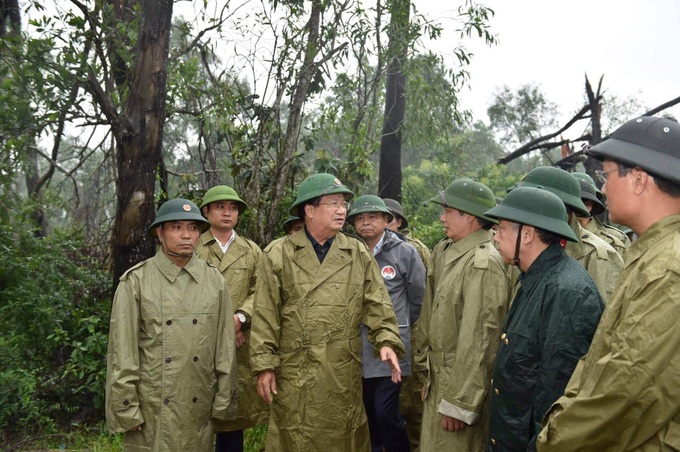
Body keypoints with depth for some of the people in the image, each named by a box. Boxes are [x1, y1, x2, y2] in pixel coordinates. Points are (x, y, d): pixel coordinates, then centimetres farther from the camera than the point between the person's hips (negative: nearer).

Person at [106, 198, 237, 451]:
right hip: (150, 409, -2)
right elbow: (122, 351, -7)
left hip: (199, 409, 3)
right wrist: (126, 408, -8)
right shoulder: (135, 281, -8)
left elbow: (225, 347, 2)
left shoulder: (215, 281, 0)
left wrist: (223, 403, 2)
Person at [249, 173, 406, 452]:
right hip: (295, 376, -2)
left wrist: (387, 341, -12)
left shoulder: (359, 255, 6)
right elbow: (265, 316, -2)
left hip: (344, 374, 2)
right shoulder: (278, 256, -1)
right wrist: (264, 365, -4)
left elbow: (378, 305, 3)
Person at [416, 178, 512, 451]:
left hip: (463, 385, -9)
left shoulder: (483, 263, -19)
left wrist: (459, 404, -20)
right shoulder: (453, 255, 10)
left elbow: (479, 339, -22)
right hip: (440, 382, 9)